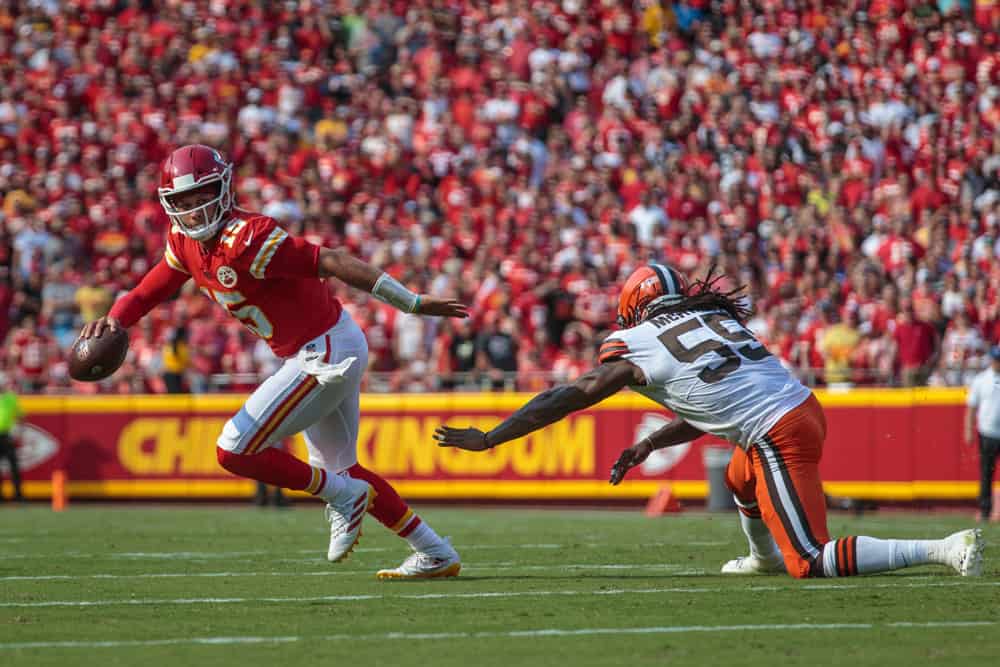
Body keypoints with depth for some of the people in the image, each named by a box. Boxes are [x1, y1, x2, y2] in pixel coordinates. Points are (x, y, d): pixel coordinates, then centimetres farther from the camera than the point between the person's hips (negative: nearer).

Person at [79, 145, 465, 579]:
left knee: (235, 452, -10)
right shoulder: (185, 242, 2)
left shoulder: (244, 240, -25)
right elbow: (147, 293, 9)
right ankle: (435, 555, 29)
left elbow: (331, 262, -26)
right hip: (318, 356, 10)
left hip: (326, 354, -10)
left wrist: (414, 304, -26)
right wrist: (114, 320, -16)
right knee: (339, 468, 22)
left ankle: (342, 496, 8)